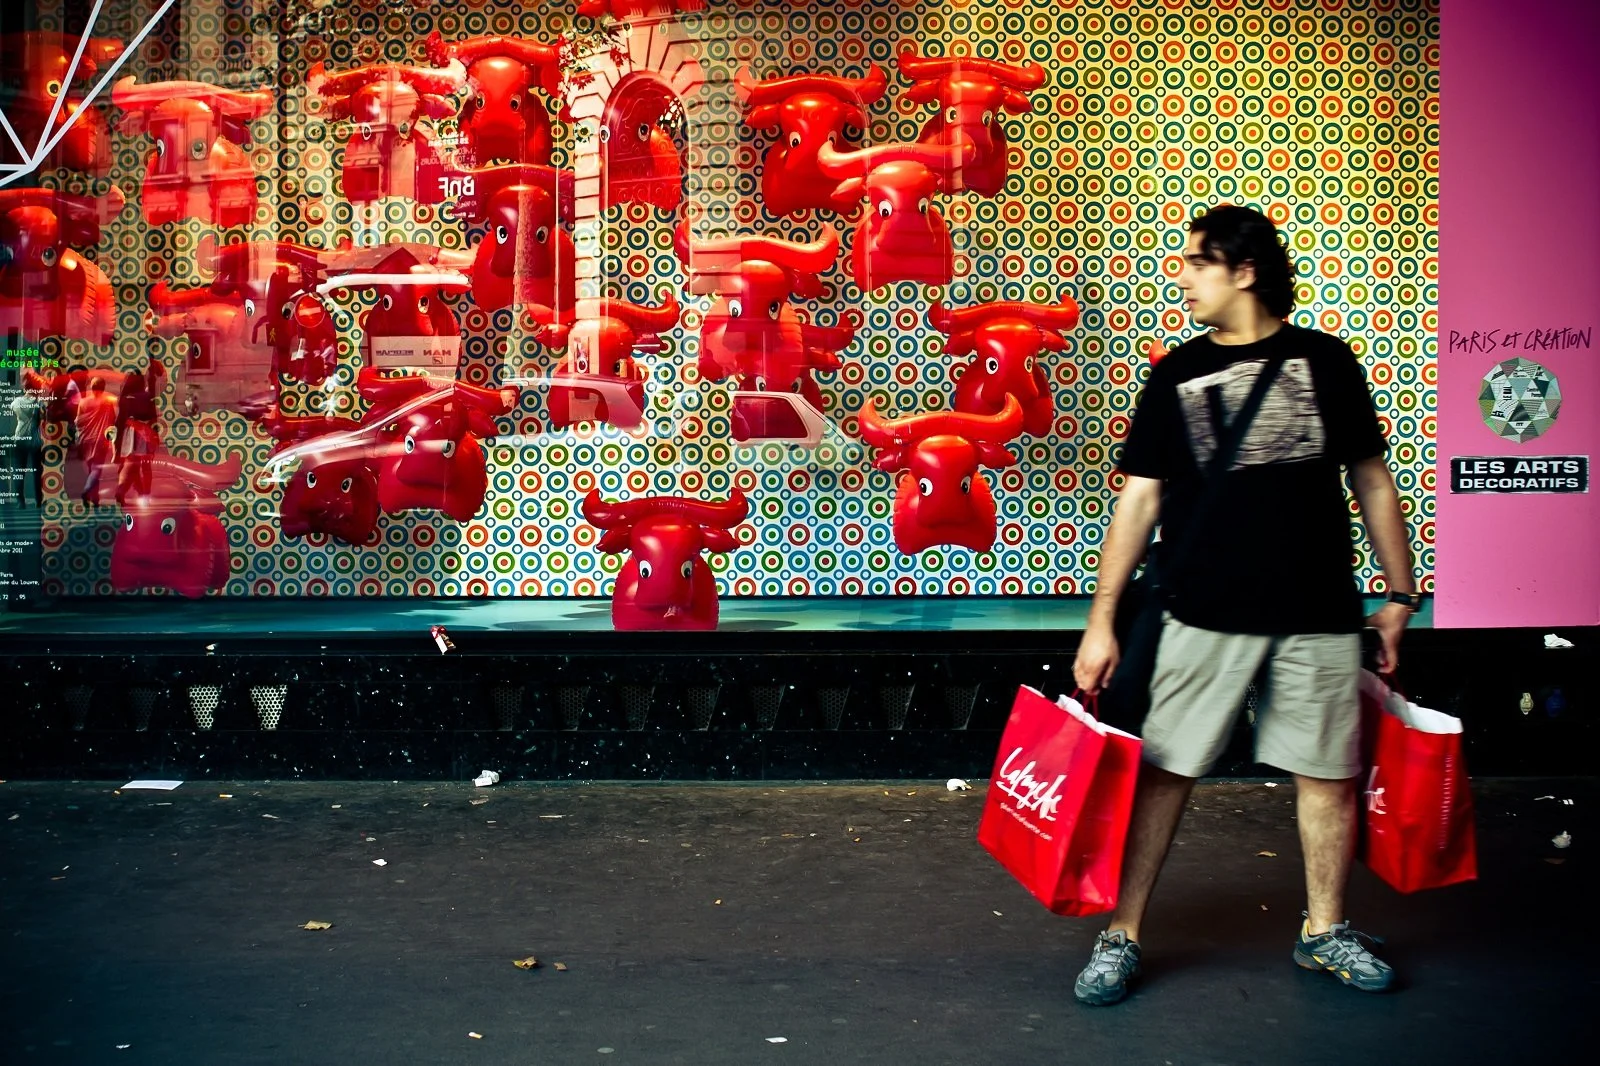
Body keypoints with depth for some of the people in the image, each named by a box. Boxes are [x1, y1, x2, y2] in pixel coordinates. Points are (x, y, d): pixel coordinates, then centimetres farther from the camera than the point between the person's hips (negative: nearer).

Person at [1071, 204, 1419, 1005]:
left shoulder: (1325, 361, 5)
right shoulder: (1176, 375, 5)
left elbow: (1371, 482, 11)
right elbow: (1139, 499, 4)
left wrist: (1399, 593, 10)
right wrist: (1102, 617, 0)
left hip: (1318, 613, 1)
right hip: (1205, 614, 0)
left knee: (1329, 771, 8)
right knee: (1164, 770, 0)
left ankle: (1325, 930, 26)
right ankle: (1121, 935, 10)